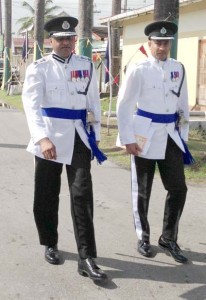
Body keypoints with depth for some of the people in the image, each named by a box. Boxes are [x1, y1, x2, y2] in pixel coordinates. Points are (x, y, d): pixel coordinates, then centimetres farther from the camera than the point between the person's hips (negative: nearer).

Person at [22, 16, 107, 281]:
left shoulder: (87, 66, 6)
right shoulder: (39, 68, -3)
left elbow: (94, 102, 12)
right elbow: (31, 104, -16)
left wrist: (95, 134, 10)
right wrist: (42, 137, -31)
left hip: (78, 138, 1)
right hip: (49, 138, -1)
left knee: (82, 195, -5)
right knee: (46, 196, 10)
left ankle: (86, 258, -3)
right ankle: (50, 244, 32)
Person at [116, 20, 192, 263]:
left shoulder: (178, 69, 4)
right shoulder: (139, 70, -9)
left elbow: (182, 104, 11)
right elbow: (124, 106, -8)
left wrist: (183, 135, 10)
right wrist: (128, 139, -11)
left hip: (170, 135, 4)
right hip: (145, 135, -4)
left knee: (178, 188, 3)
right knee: (142, 190, 8)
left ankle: (168, 239, 19)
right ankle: (143, 237, 25)